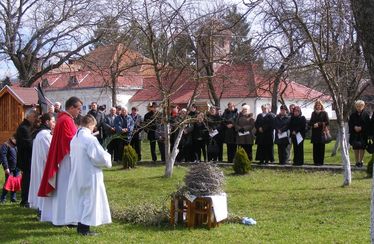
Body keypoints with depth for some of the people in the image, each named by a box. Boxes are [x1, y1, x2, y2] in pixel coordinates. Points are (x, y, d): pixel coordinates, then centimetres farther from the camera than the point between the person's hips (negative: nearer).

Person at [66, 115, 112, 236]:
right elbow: (100, 157, -19)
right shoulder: (90, 139, -19)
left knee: (80, 199, 15)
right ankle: (84, 228, 3)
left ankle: (80, 226, 19)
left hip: (77, 175, 7)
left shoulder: (75, 138, 4)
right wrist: (108, 158, 3)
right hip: (90, 175, -7)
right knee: (90, 200, 2)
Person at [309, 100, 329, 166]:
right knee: (315, 147, 1)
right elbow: (310, 123, 15)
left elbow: (327, 122, -5)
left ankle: (320, 161, -1)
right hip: (314, 133, 4)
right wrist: (313, 124, -7)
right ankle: (316, 161, 6)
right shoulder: (313, 113, 15)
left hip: (321, 132, -4)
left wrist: (319, 124, -12)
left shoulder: (324, 113, 3)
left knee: (321, 147, -4)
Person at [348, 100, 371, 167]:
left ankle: (361, 161, 12)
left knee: (362, 147, 1)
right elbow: (350, 124, 5)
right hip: (355, 134, 2)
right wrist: (354, 127, -13)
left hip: (363, 134, -2)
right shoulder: (352, 115, 6)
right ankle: (357, 161, 13)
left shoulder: (366, 114, -1)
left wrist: (361, 128, -15)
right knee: (356, 148, 4)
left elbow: (368, 124, -4)